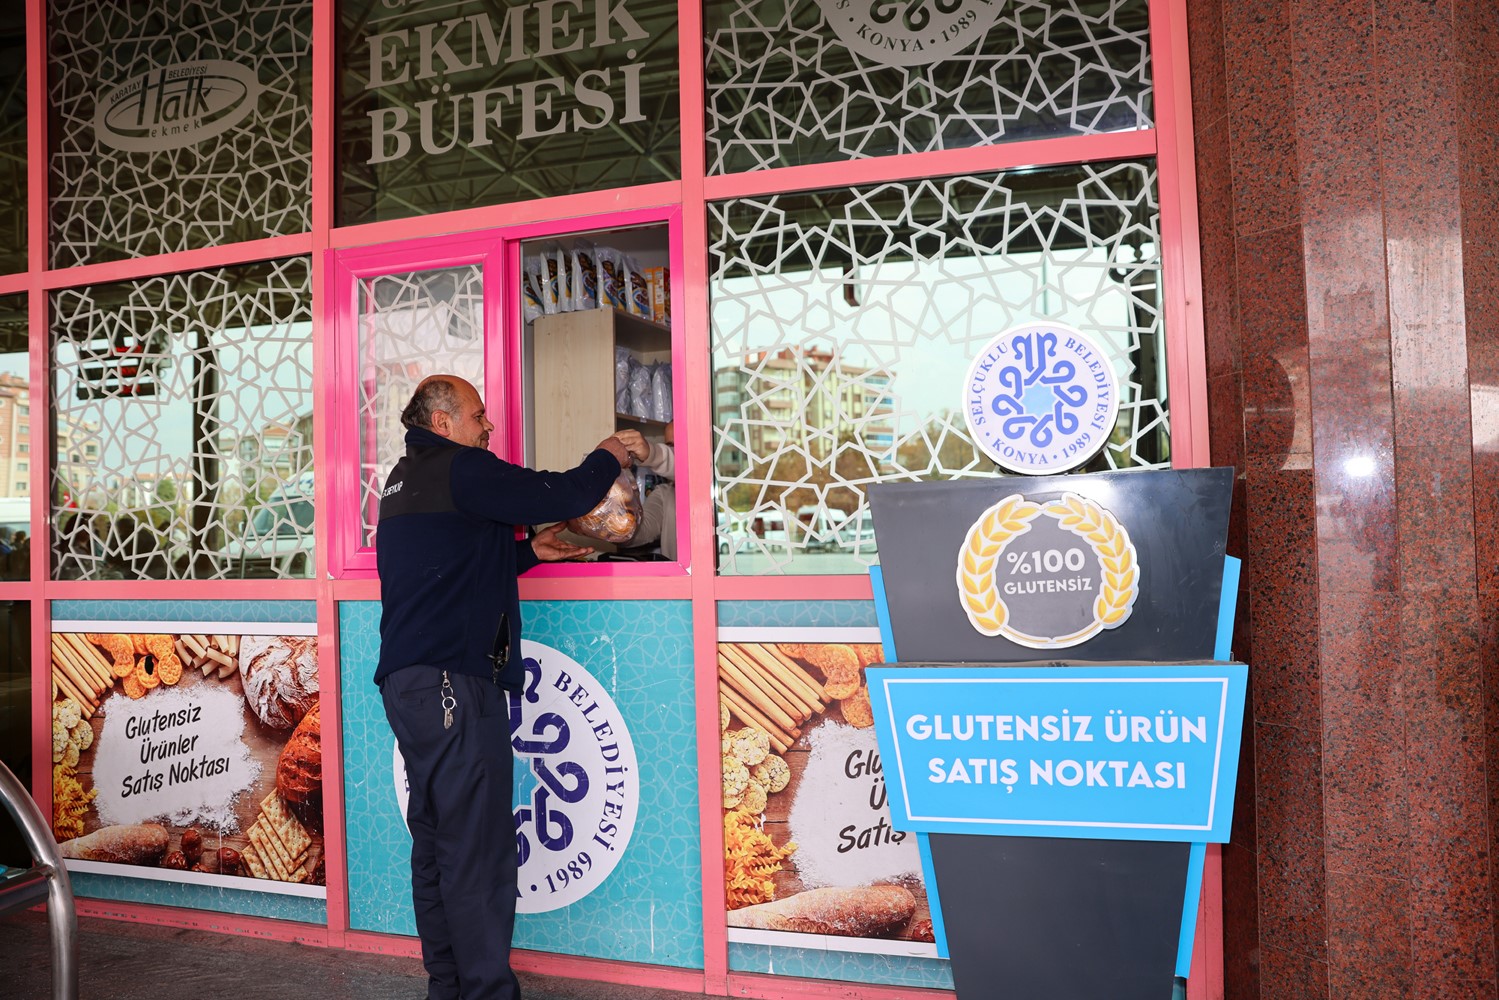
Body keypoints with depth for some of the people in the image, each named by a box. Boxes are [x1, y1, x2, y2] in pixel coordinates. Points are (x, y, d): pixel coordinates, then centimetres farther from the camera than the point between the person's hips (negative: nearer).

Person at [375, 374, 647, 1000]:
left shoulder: (403, 480, 21)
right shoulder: (457, 468, -9)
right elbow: (561, 496, -12)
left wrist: (528, 552, 19)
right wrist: (609, 456, 5)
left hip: (407, 684, 10)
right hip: (454, 685, -10)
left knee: (434, 844, 14)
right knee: (478, 852, -5)